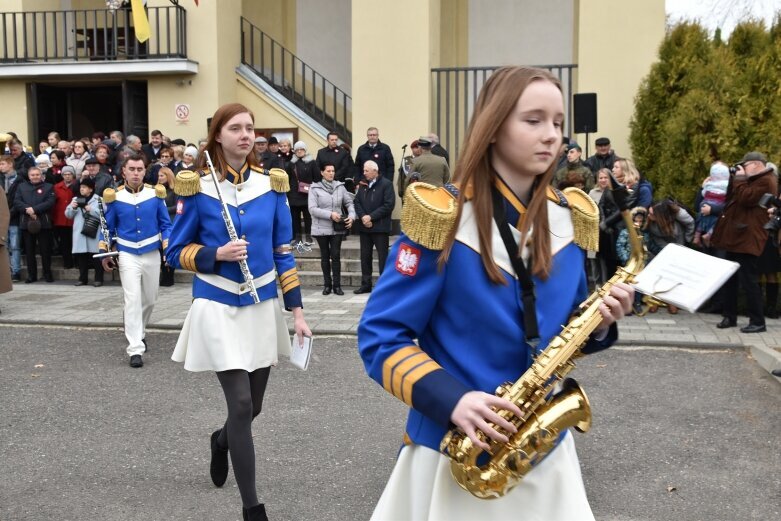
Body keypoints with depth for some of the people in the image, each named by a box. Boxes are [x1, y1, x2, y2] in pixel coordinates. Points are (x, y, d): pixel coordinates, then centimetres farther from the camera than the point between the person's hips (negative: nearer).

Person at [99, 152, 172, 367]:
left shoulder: (156, 194, -3)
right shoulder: (114, 197, -4)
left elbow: (165, 224, 2)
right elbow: (108, 227, 6)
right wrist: (104, 253, 3)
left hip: (152, 254, 2)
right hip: (127, 255, -2)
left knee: (150, 300, 14)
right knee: (133, 300, -11)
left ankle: (139, 333, 40)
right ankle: (135, 349, -13)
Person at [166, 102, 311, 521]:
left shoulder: (271, 184, 2)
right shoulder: (196, 187, -7)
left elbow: (282, 252, 5)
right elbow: (175, 252, 0)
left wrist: (297, 310, 1)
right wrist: (216, 254, -19)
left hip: (262, 306, 4)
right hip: (218, 308, -4)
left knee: (252, 406, 13)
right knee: (241, 405, -9)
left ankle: (221, 440, 50)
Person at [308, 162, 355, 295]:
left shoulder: (340, 186, 2)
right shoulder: (315, 188, -6)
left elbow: (349, 202, 7)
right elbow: (312, 209, -12)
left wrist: (351, 215, -11)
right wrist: (330, 214, -20)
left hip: (337, 228, 1)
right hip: (322, 228, -1)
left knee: (336, 256, 0)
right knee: (325, 256, 9)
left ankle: (337, 285, 6)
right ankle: (327, 284, 18)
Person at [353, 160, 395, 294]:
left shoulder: (386, 184, -7)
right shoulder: (363, 185, 13)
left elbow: (389, 205, -14)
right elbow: (357, 202, 7)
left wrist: (371, 217, -16)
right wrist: (362, 217, -11)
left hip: (380, 227, -6)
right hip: (364, 227, 6)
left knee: (383, 257, 0)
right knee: (365, 256, 10)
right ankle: (366, 284, 18)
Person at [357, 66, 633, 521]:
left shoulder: (568, 221, 2)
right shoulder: (442, 218, -15)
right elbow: (380, 336, -13)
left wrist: (598, 322, -9)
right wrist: (451, 399, -26)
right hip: (454, 452, -5)